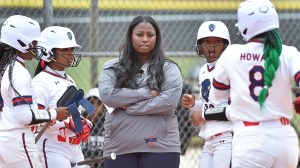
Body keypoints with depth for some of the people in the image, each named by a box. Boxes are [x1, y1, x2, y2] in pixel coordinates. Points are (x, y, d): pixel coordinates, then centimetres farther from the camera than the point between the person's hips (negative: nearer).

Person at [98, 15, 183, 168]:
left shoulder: (168, 69, 6)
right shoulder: (112, 68, 10)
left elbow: (169, 101, -9)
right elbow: (106, 95, -7)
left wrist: (129, 107, -9)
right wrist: (147, 93, -9)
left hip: (160, 147, -1)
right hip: (119, 148, 1)